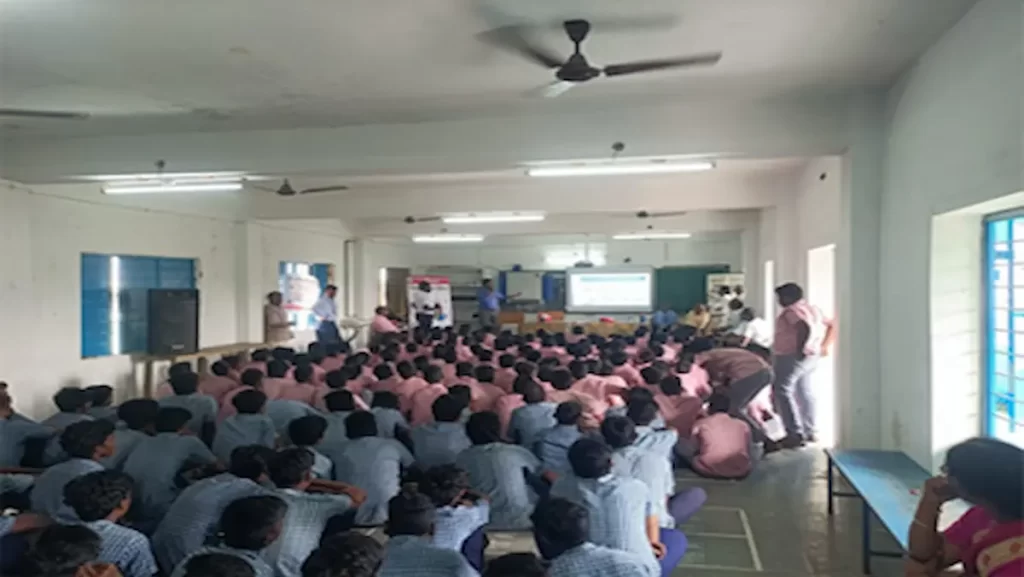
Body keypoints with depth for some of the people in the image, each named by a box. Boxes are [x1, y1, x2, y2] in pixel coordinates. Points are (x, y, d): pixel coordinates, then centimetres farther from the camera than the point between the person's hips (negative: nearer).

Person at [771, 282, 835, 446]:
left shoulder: (793, 311, -14)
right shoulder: (813, 309, 15)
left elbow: (806, 328, -31)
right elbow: (832, 326, 20)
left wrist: (800, 348, -25)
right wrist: (823, 346, 15)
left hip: (792, 356, -10)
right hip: (811, 357, 10)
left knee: (782, 392, -7)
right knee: (805, 393, 14)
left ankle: (795, 433, -12)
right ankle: (810, 431, 18)